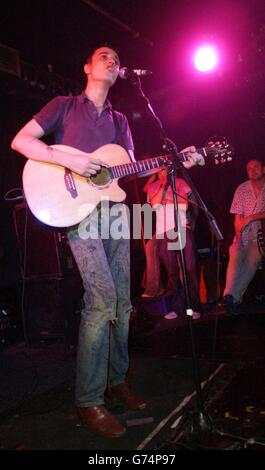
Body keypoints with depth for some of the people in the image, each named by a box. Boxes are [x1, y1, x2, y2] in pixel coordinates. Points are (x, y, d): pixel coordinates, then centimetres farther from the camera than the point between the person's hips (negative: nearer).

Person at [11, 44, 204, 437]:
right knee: (103, 296, -19)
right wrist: (68, 159, -16)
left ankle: (116, 381, 23)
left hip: (114, 208, 6)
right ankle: (89, 400, -5)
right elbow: (20, 140, -1)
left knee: (122, 301, 5)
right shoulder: (64, 105, 8)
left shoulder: (119, 120, 22)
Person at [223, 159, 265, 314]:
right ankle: (230, 296, -26)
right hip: (243, 233, 2)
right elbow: (238, 217, 2)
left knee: (252, 262, -21)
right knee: (235, 257, -23)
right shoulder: (242, 189, 7)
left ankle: (232, 297, -16)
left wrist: (251, 217, -16)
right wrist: (238, 237, -10)